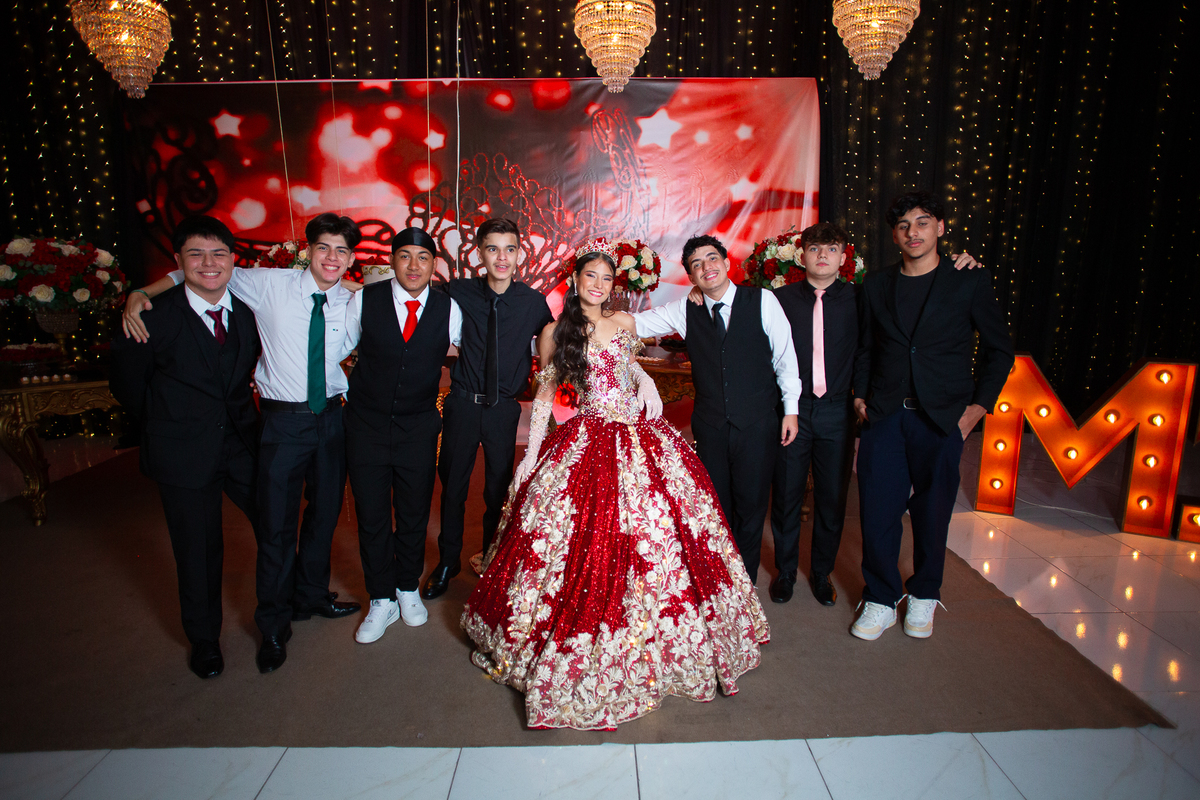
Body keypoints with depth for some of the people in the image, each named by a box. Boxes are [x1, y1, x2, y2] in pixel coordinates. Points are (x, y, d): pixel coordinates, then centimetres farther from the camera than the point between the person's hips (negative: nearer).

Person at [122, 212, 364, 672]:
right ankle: (274, 625, 24)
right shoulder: (271, 285, -7)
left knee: (325, 512, 16)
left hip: (332, 417, 3)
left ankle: (311, 595, 40)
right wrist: (141, 294, -6)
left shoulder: (352, 304, 1)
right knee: (276, 522, 3)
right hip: (283, 420, -3)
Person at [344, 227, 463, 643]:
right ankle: (381, 601, 26)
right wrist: (344, 392, 9)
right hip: (367, 425, 0)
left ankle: (408, 589, 36)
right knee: (371, 516, 7)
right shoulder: (364, 300, -5)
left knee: (415, 514, 12)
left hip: (420, 427, 1)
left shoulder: (449, 308, -5)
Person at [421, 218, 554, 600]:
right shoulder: (458, 292, -7)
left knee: (499, 489, 13)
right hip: (462, 404, 0)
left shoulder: (533, 302, -5)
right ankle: (447, 563, 35)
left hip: (504, 409, 0)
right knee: (452, 484, 13)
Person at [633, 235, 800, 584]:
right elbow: (636, 323, 4)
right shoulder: (685, 310, 2)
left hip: (757, 424, -2)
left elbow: (784, 356, 0)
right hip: (709, 425, 2)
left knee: (751, 503, 7)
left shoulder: (762, 301, -4)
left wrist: (791, 409, 1)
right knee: (715, 503, 12)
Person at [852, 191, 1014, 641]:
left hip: (942, 418, -1)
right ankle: (881, 601, 18)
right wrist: (859, 394, 6)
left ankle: (923, 596, 31)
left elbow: (999, 350, 6)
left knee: (932, 514, 9)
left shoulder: (970, 283, 1)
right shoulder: (876, 285, 9)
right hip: (884, 417, 2)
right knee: (877, 511, 0)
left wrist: (979, 405, -2)